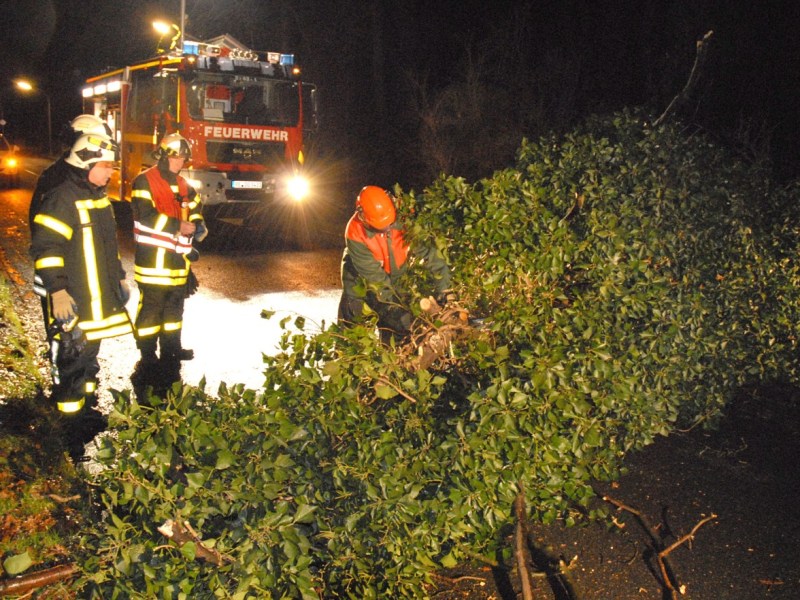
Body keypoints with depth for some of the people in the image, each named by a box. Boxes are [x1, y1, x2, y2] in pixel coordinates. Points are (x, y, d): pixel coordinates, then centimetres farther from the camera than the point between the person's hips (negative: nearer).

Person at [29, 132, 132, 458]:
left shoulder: (99, 197, 13)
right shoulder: (62, 199, -17)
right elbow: (45, 248, -21)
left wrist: (119, 277, 24)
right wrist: (57, 290, -24)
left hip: (100, 299, 9)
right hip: (72, 303, -9)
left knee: (89, 357, 21)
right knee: (71, 363, -2)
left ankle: (88, 412, 35)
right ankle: (72, 431, 6)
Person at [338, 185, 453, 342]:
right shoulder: (355, 233, -31)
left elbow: (428, 251, -25)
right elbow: (374, 275, -30)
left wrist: (445, 290, -28)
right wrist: (394, 307, -33)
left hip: (393, 278, 2)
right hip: (360, 279, -2)